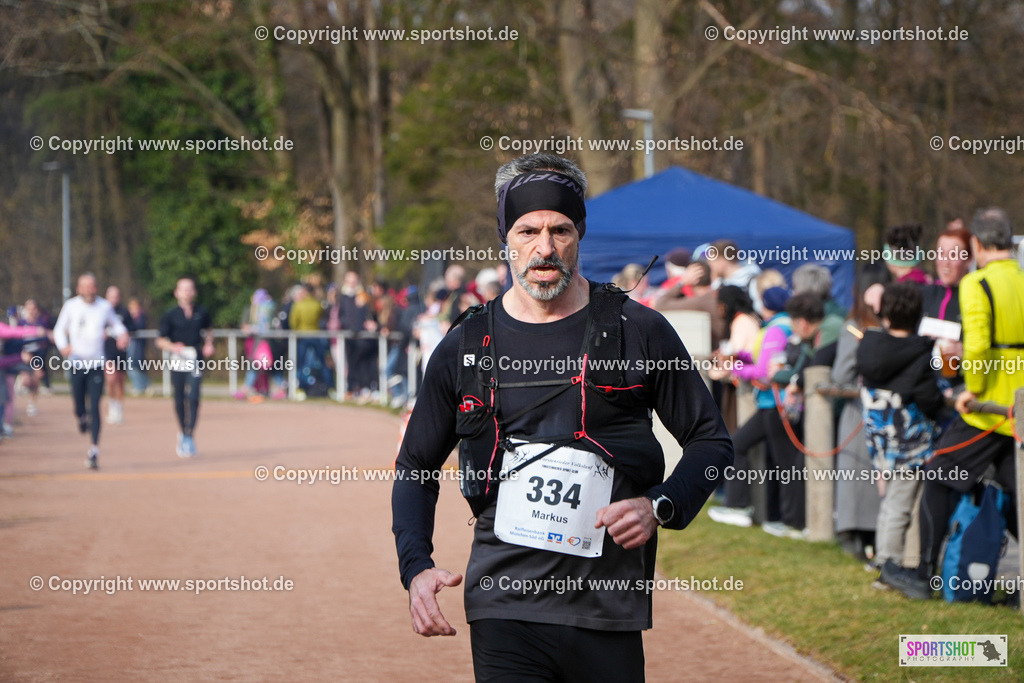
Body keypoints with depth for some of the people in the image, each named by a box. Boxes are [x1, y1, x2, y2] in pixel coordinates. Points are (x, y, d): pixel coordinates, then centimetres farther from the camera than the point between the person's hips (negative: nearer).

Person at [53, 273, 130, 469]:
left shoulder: (105, 306, 4)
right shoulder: (71, 306, 2)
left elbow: (115, 324, 19)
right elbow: (59, 329, 11)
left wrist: (122, 334, -4)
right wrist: (63, 346, -8)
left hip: (97, 365, 0)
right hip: (77, 363, 0)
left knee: (95, 407, -9)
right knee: (79, 408, 2)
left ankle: (94, 450, -8)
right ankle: (82, 418, 41)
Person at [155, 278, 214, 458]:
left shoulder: (202, 313, 8)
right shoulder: (170, 316, 2)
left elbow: (208, 330, 28)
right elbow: (160, 341, 2)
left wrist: (209, 344, 10)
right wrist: (172, 347, -18)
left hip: (196, 361, 0)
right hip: (177, 361, 0)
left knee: (193, 398, -13)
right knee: (179, 400, 6)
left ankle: (189, 438, -12)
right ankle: (182, 432, 28)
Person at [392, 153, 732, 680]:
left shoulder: (638, 331, 3)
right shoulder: (464, 347, 8)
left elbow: (711, 441, 10)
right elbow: (416, 467, 16)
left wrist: (660, 507, -8)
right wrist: (416, 568, 1)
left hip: (609, 616, 0)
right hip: (504, 611, 0)